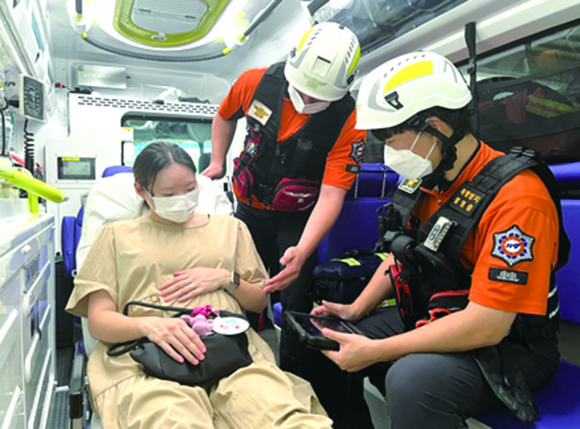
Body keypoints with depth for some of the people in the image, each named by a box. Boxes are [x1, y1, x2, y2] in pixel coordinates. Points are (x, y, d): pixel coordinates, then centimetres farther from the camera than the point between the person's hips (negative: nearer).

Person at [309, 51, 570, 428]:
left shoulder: (515, 195, -25)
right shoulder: (427, 179, -1)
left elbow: (487, 325, -28)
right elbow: (401, 254, 12)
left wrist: (375, 351, -24)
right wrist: (356, 310, 0)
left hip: (505, 345, -7)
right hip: (429, 321, 8)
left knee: (412, 379, -36)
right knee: (326, 348, 3)